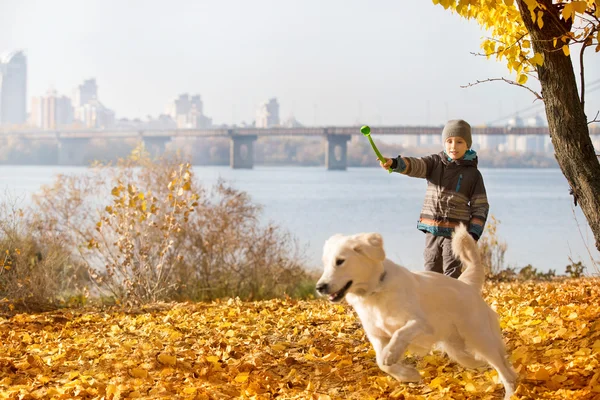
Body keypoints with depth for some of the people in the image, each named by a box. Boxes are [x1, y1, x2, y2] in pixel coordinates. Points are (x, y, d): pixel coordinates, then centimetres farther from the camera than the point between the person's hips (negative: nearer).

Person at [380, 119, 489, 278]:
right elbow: (415, 165, -14)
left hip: (454, 233, -3)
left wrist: (474, 234, -9)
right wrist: (394, 163, -35)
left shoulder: (473, 174, -1)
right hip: (432, 230, 3)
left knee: (452, 276, -6)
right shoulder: (435, 162, 4)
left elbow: (481, 207, 2)